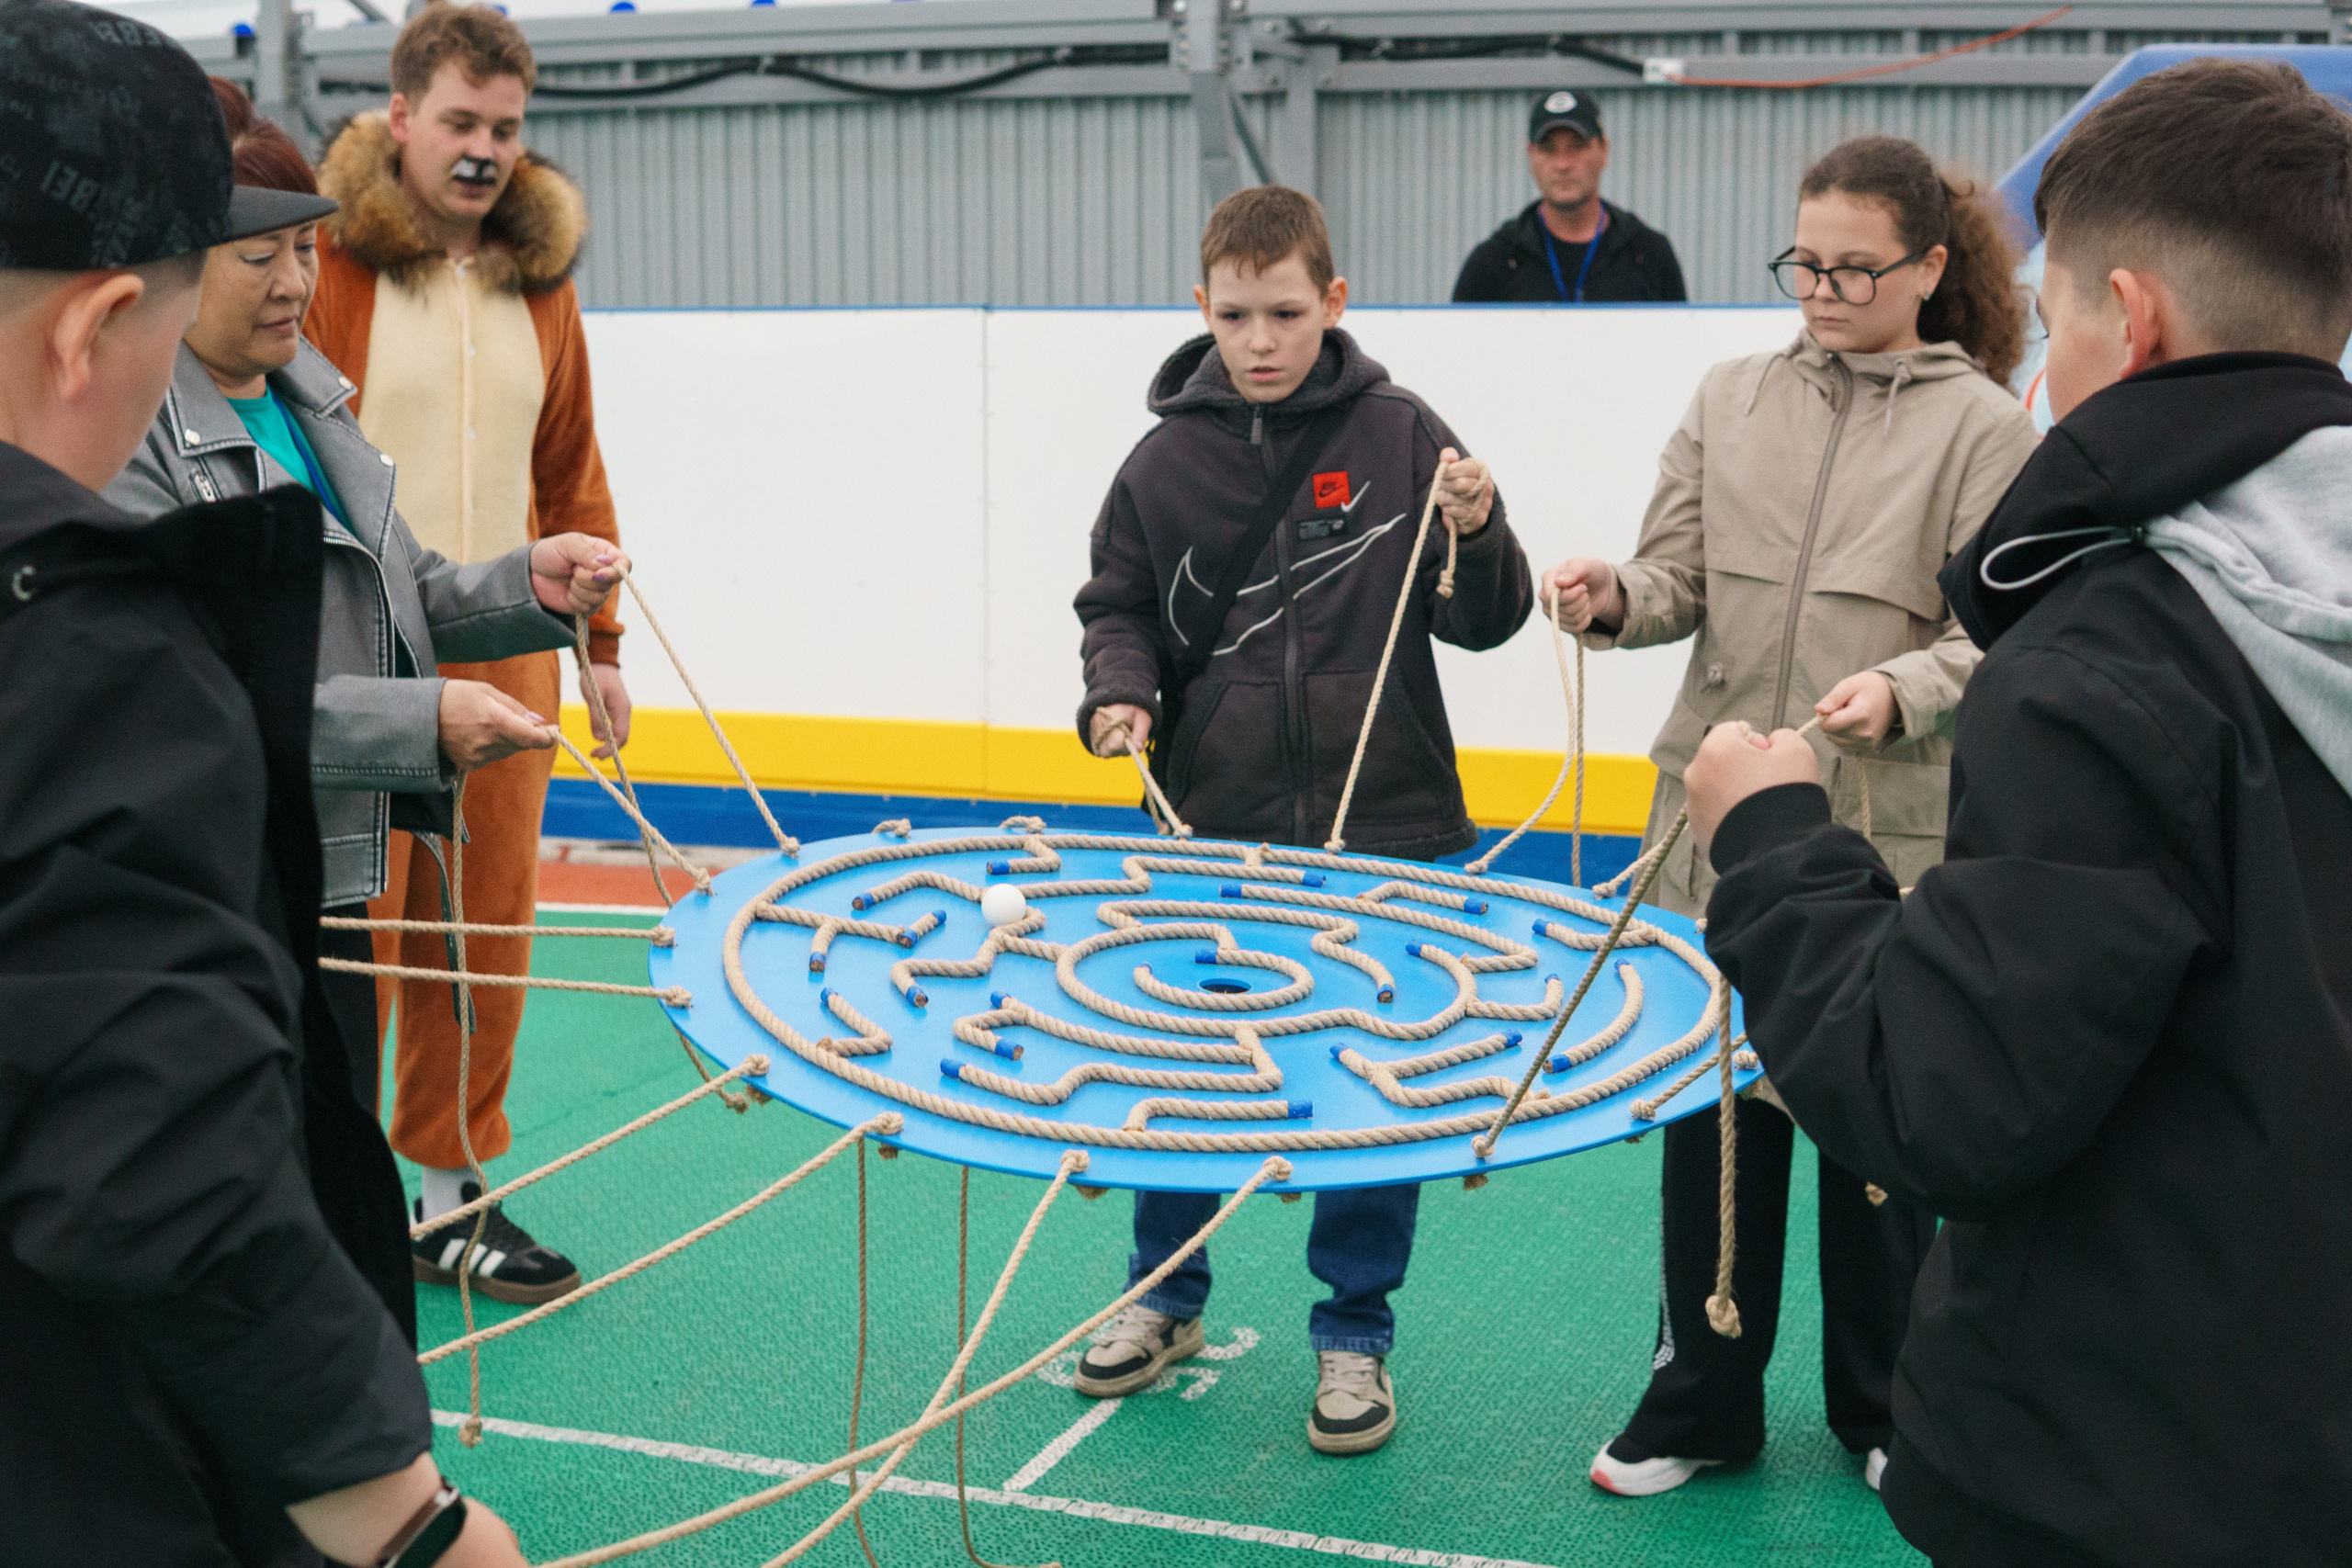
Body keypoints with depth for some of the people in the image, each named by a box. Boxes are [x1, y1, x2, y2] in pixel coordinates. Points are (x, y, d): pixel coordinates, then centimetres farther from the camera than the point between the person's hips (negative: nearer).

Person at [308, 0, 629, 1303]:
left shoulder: (539, 275, 12)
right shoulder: (326, 259, -5)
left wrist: (598, 638, 14)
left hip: (504, 659, 5)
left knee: (486, 937, 8)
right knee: (349, 936, -2)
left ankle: (444, 1192, 21)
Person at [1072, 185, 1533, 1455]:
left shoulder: (1402, 437, -4)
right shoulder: (1166, 461, 0)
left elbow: (1484, 624, 1)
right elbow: (1118, 606, 11)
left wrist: (1476, 537, -18)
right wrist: (1120, 690, -8)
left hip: (1384, 834, -1)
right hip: (1212, 831, 2)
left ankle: (1354, 1334, 24)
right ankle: (1164, 1298, 35)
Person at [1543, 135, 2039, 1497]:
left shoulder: (1985, 428, -2)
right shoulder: (1735, 398, 9)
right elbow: (1682, 579, 7)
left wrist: (1904, 691, -25)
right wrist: (1619, 597, -15)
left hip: (1893, 838, -3)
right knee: (1714, 1116, 9)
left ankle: (1885, 1410, 30)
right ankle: (1703, 1404, 25)